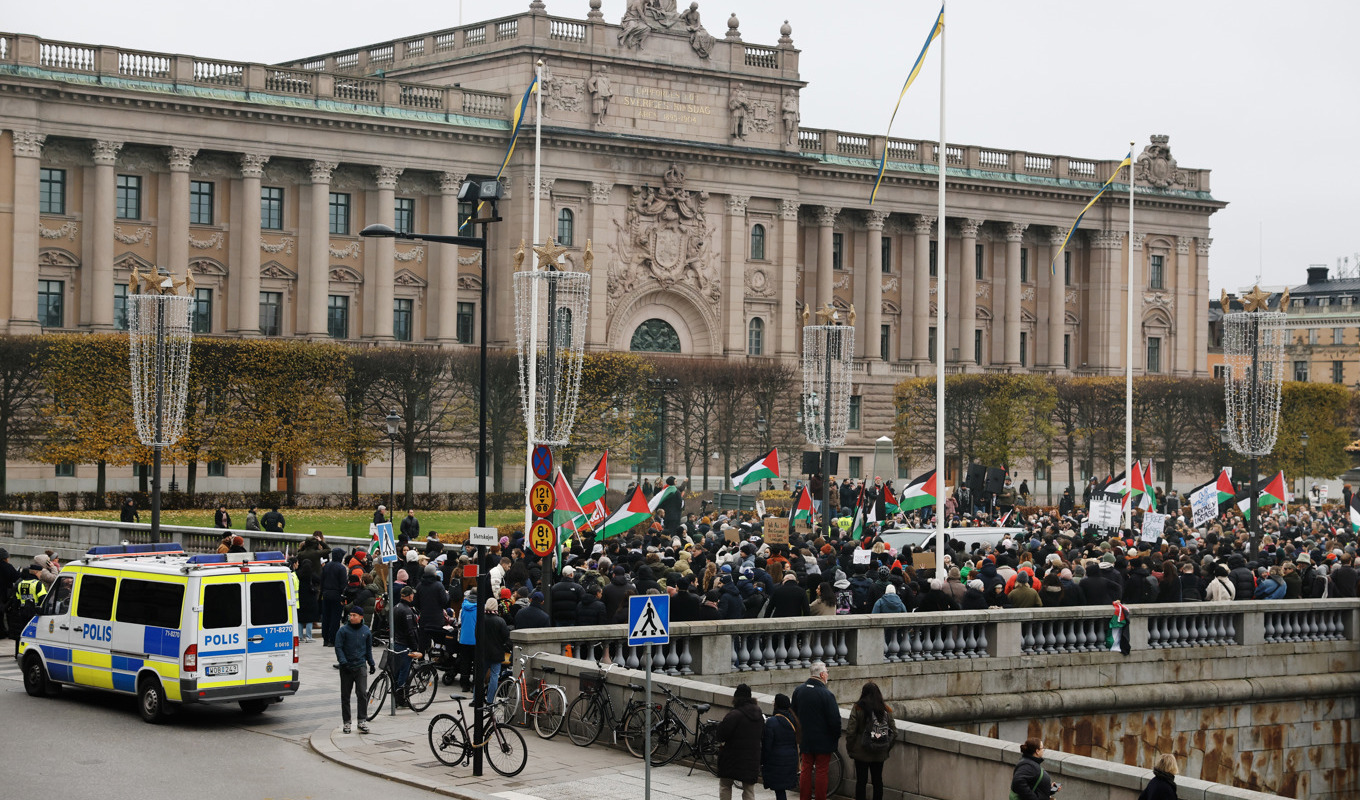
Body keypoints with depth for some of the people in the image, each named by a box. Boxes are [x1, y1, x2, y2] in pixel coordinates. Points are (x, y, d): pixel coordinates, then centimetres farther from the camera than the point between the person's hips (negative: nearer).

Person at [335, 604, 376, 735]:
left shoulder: (366, 631, 8)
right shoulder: (343, 630, -2)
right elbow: (338, 648, -5)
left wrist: (372, 663, 18)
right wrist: (343, 662, -15)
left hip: (360, 666, 1)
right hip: (346, 668, -1)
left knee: (362, 693, -11)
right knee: (345, 696, 5)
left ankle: (361, 720, -4)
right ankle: (346, 722, 13)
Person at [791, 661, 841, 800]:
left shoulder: (798, 691, 1)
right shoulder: (826, 694, -18)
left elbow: (794, 714, 12)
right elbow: (835, 719, -16)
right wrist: (836, 737, -1)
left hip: (805, 740, 5)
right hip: (823, 740, -5)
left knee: (805, 770, 13)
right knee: (821, 771, 3)